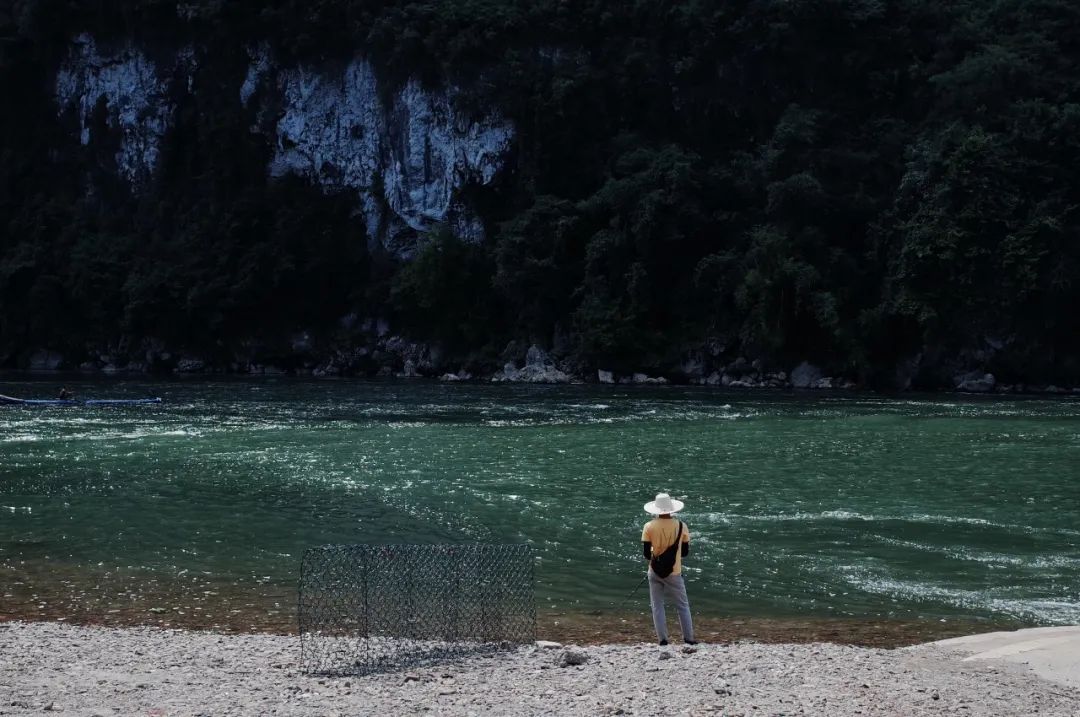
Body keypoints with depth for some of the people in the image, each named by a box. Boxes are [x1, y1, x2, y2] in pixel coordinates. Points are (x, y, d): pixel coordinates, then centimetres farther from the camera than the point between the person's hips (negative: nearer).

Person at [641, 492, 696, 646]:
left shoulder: (649, 527, -10)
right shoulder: (681, 526, -7)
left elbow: (646, 553, -8)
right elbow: (685, 552, 1)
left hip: (655, 572, 0)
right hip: (674, 572, 0)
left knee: (657, 606, 10)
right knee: (682, 606, 12)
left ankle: (662, 639, 5)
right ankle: (688, 638, 11)